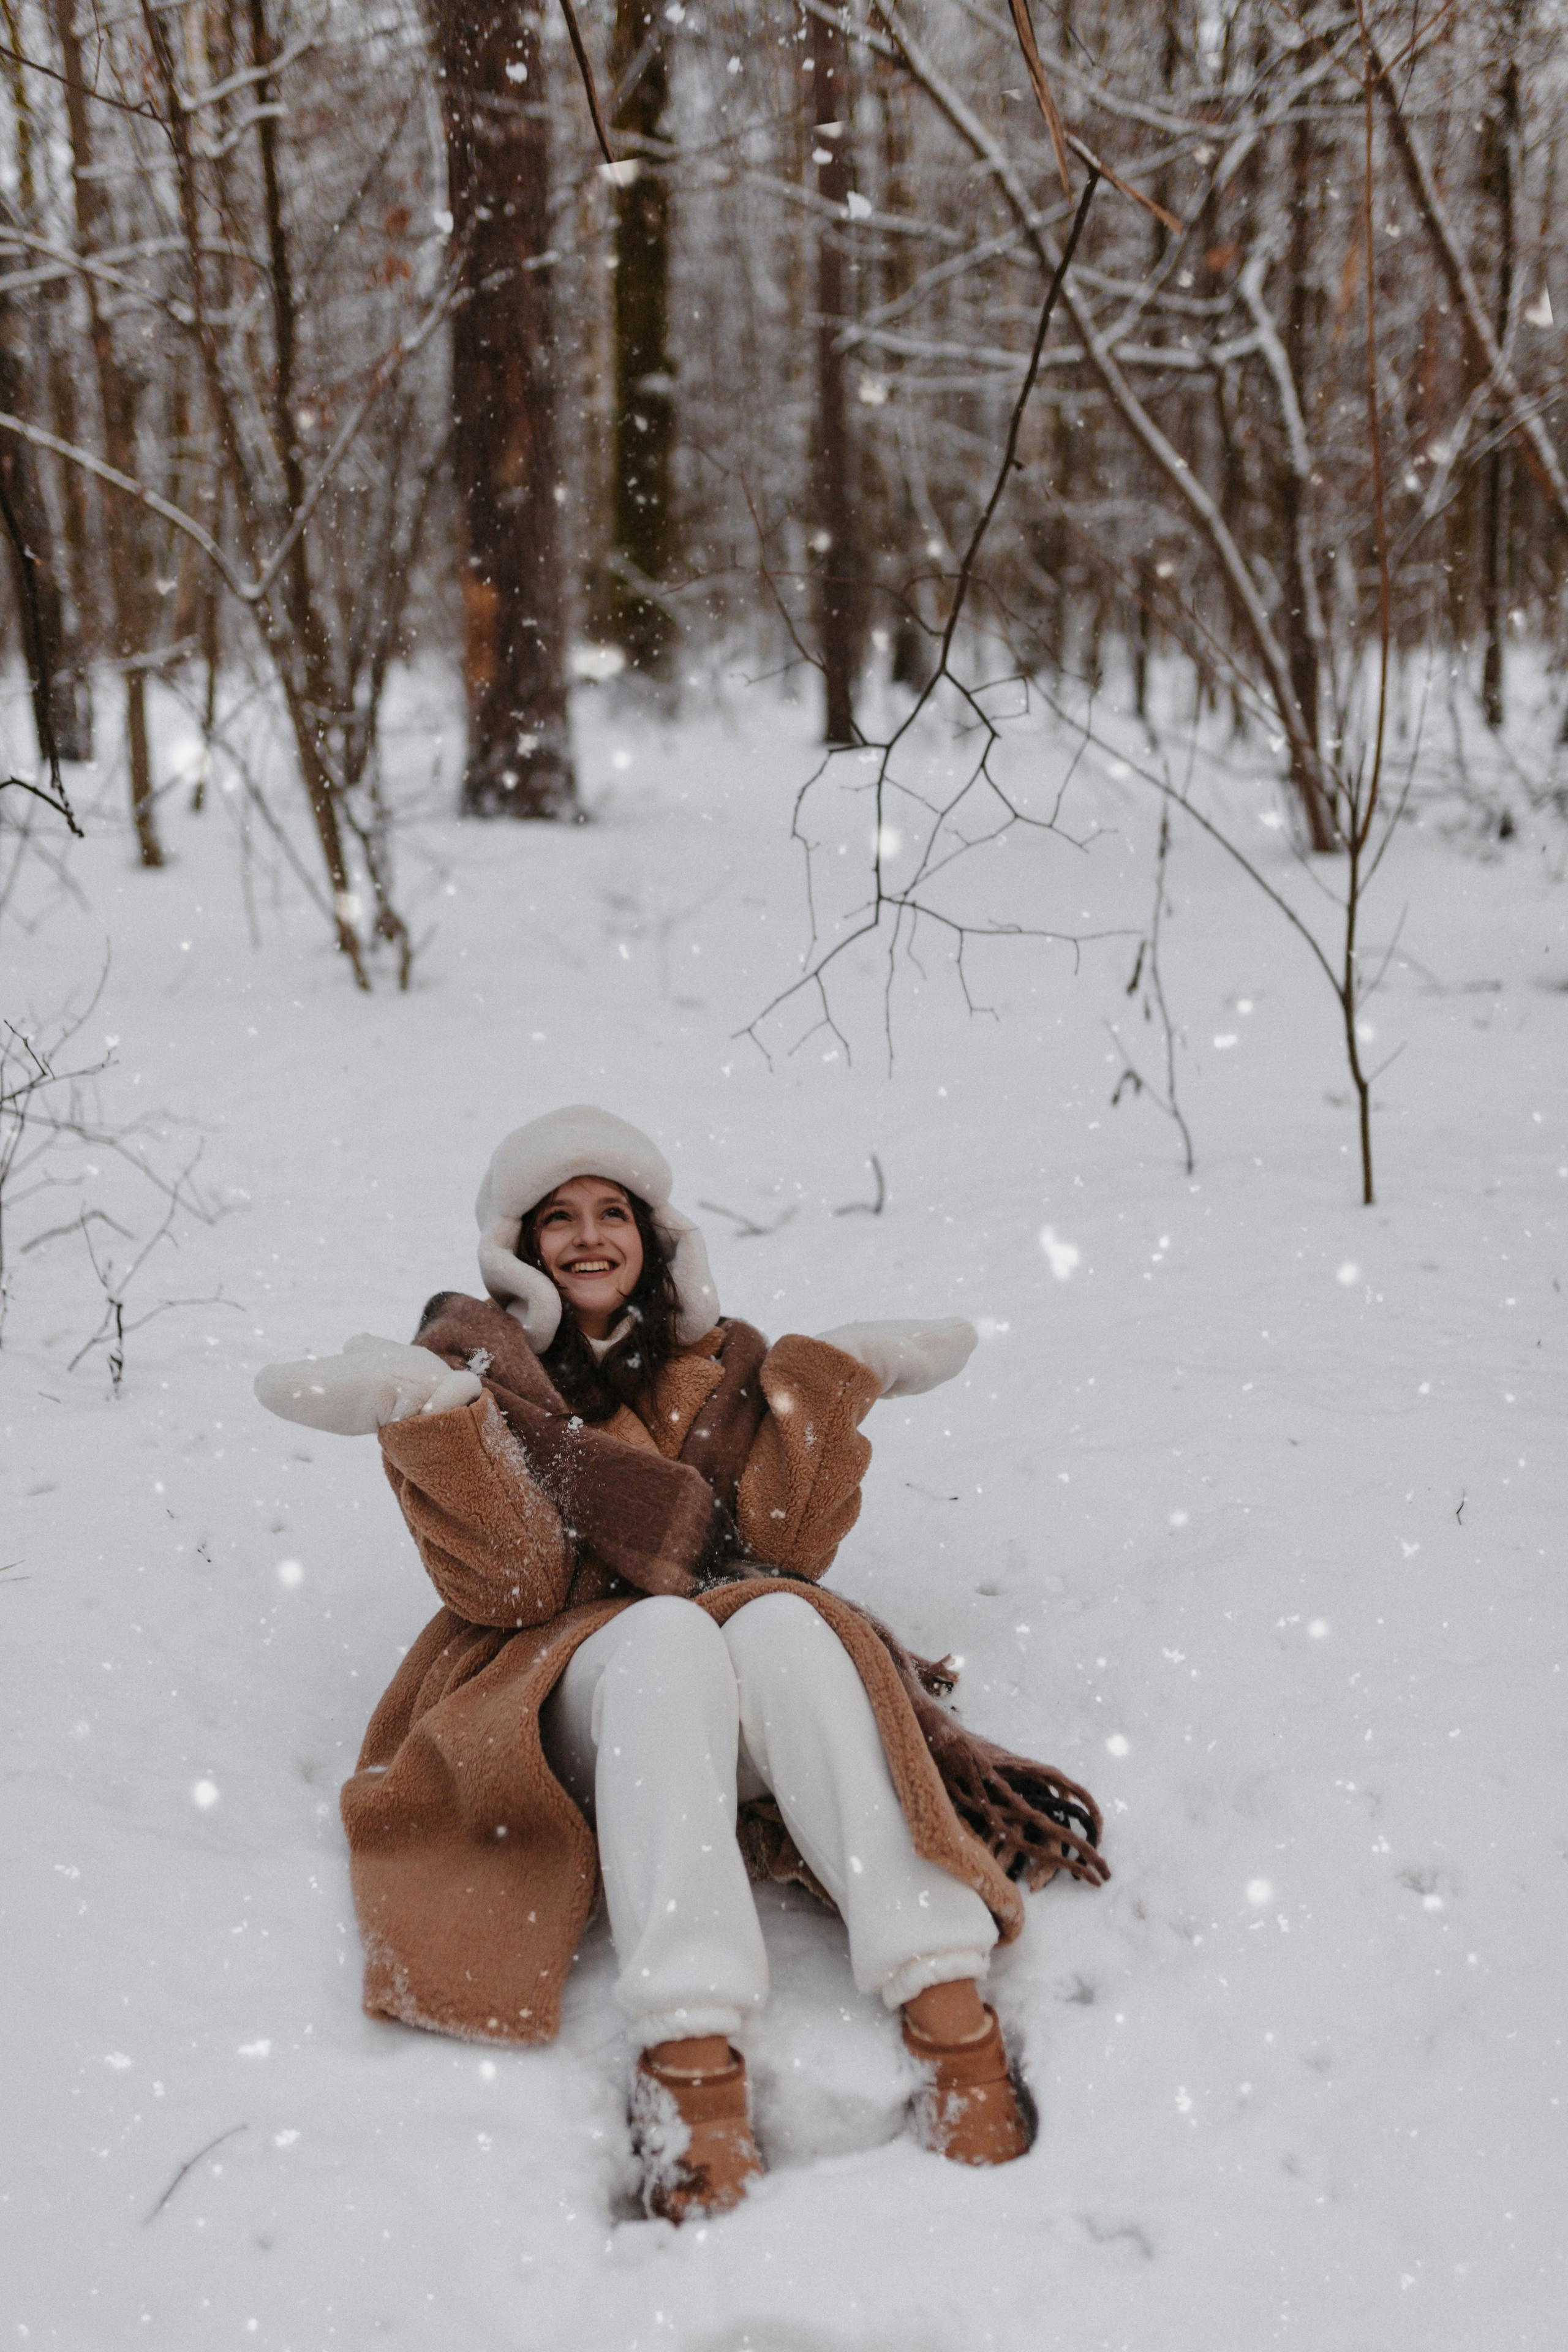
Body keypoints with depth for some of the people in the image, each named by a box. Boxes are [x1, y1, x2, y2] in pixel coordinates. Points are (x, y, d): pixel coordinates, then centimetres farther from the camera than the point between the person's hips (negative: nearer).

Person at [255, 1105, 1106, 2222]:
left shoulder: (718, 1362, 21)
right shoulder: (481, 1357, 14)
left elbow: (782, 1543, 3)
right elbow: (507, 1586, -2)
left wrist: (831, 1374, -3)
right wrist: (439, 1412, -13)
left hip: (741, 1641, 2)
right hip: (567, 1686, -2)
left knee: (782, 1624, -34)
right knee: (666, 1632, -37)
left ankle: (947, 2002, -49)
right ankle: (688, 2043, -54)